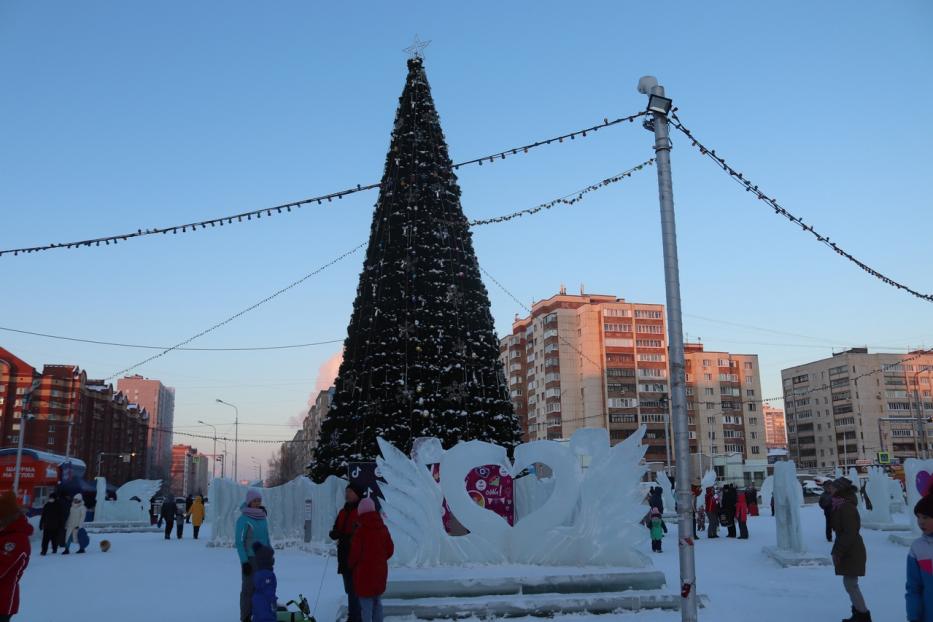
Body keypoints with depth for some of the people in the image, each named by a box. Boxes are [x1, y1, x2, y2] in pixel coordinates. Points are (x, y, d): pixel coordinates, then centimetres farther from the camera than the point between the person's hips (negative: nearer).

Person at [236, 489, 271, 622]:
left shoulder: (262, 517, 9)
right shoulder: (243, 519, -10)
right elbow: (239, 542, -11)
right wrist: (244, 561, -14)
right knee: (249, 587, -1)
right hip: (250, 558, -6)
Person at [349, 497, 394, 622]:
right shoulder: (383, 529, 1)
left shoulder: (360, 531, -17)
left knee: (366, 604, -1)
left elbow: (355, 553, -14)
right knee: (377, 602, 18)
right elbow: (390, 549, 6)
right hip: (380, 571, 6)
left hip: (364, 572, -6)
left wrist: (351, 564, 5)